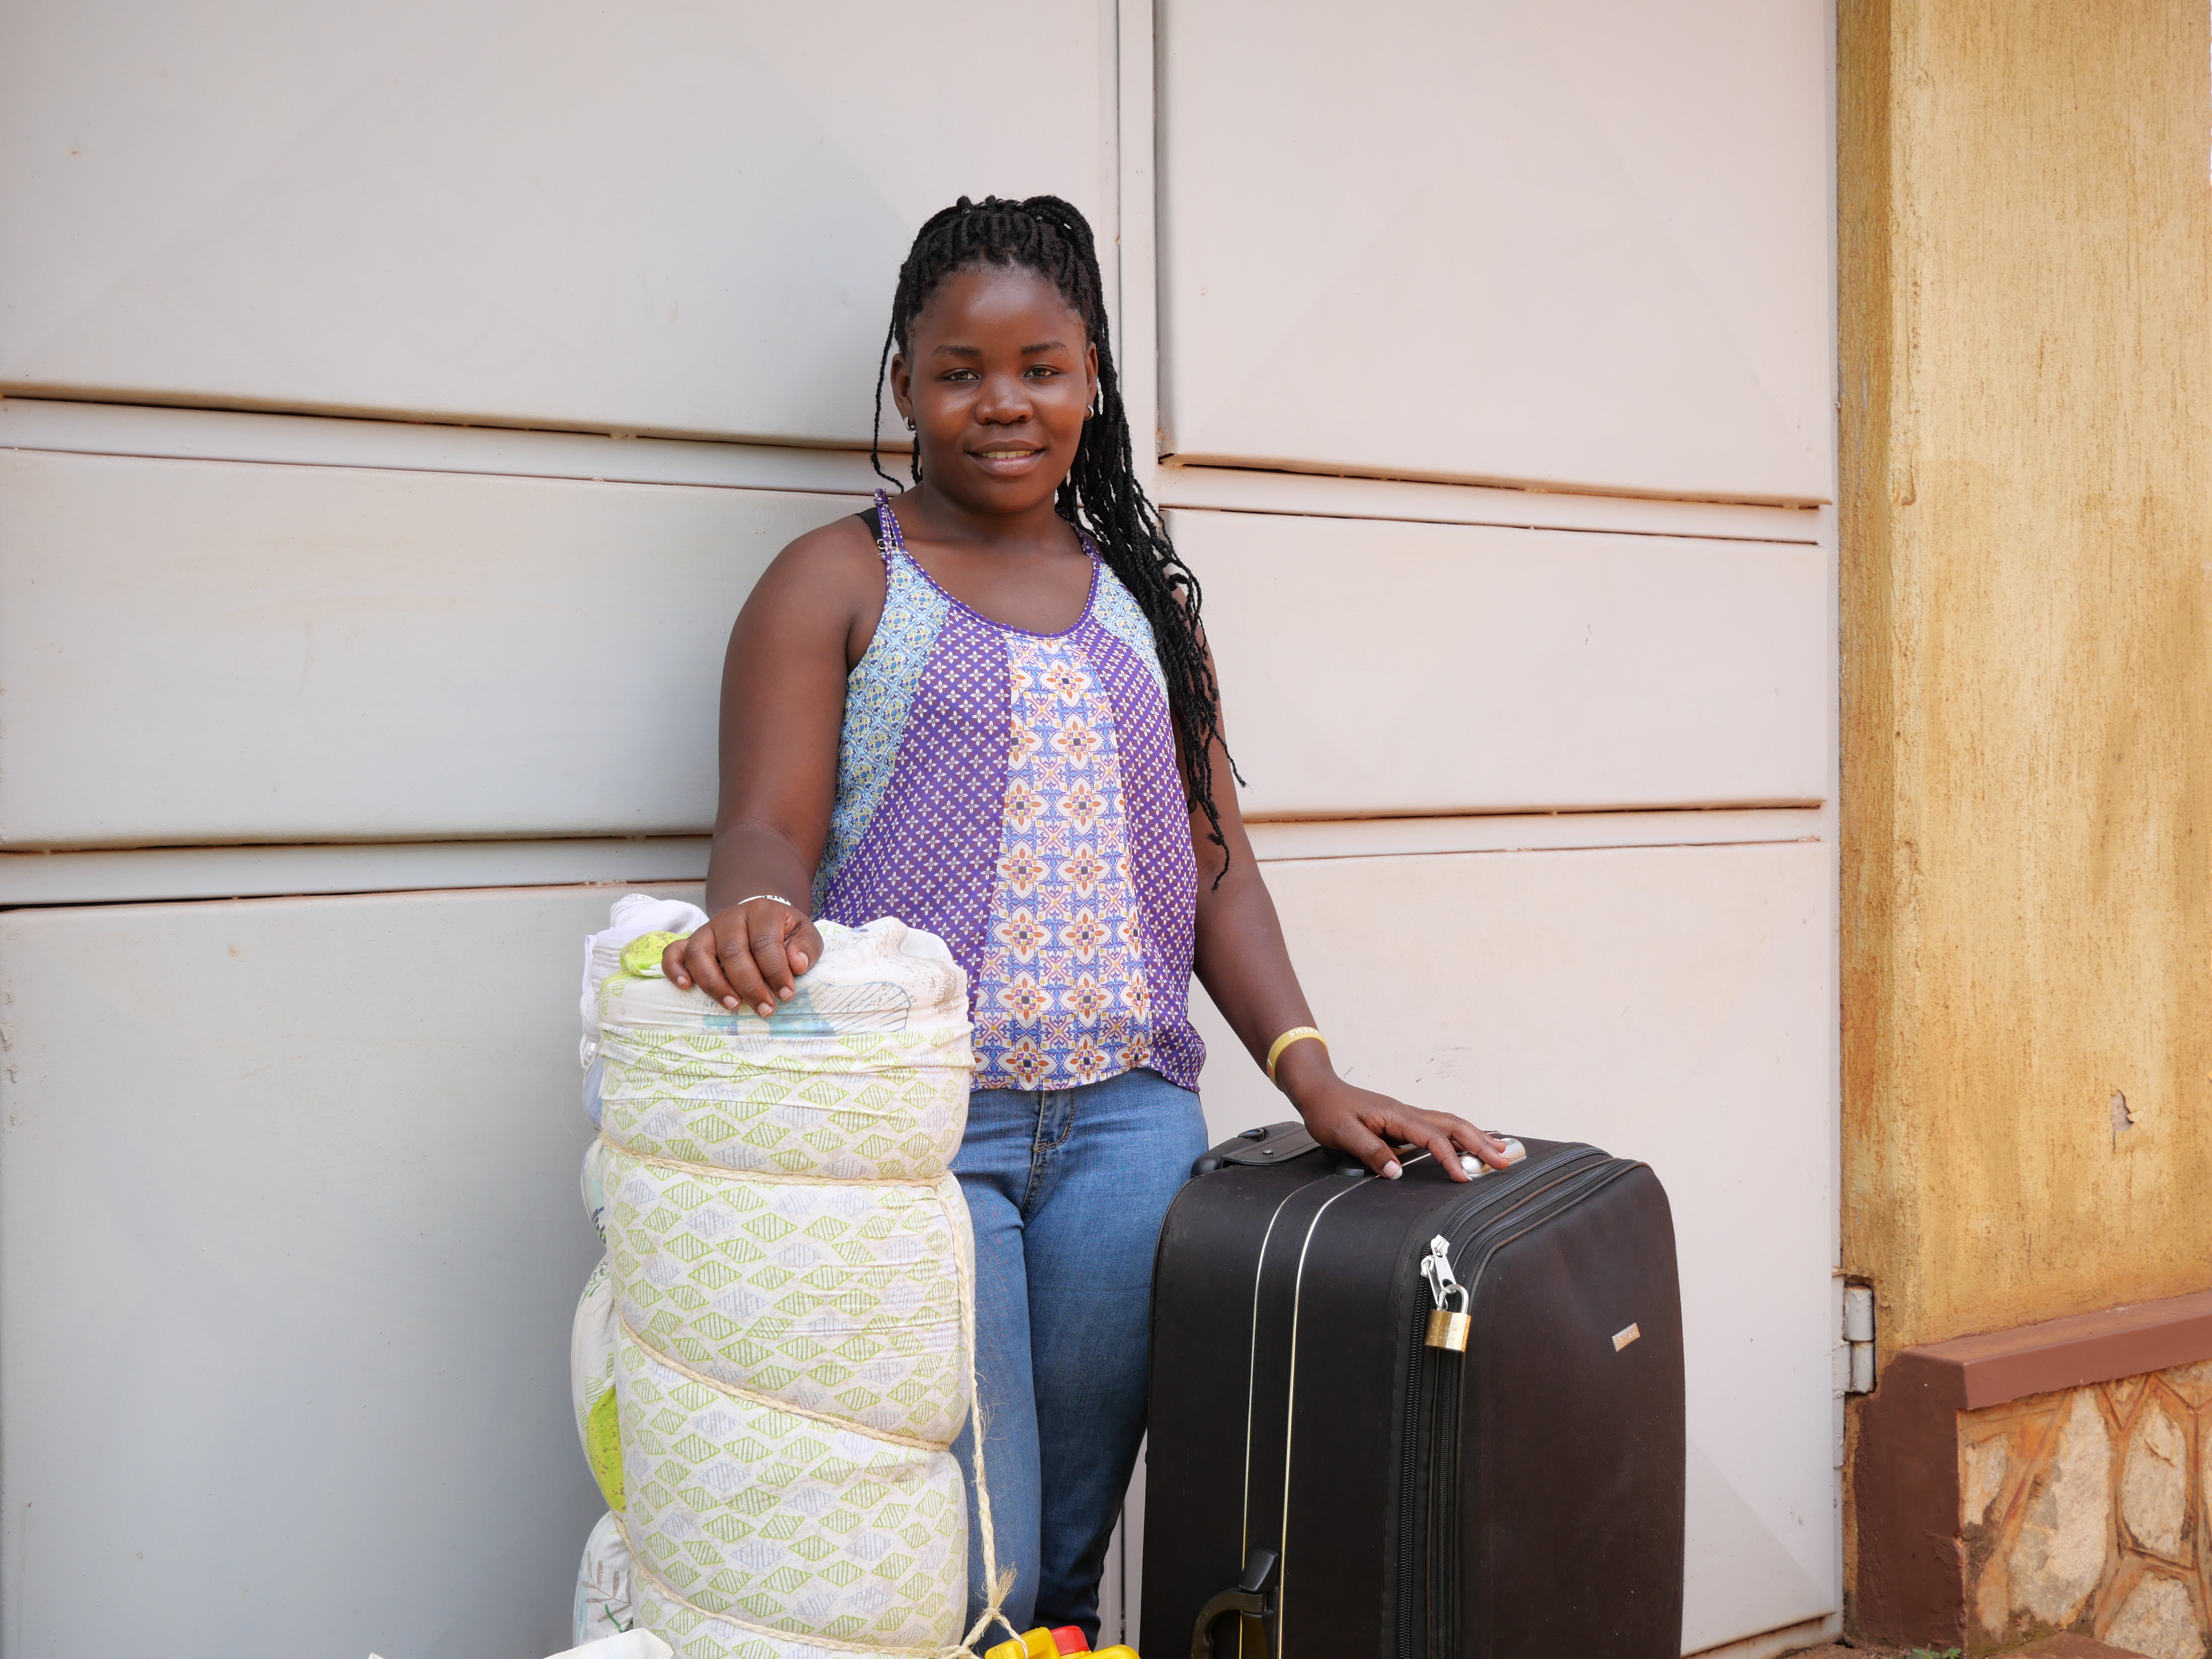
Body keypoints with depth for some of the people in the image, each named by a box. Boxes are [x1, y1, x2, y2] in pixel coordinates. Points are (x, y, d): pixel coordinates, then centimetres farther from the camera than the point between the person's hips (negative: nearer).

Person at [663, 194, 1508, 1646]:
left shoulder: (1145, 598, 17)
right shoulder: (838, 582, 6)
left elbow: (1216, 861, 14)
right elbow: (769, 827, -5)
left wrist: (1307, 1070, 1)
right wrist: (754, 916, -29)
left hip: (1130, 1112, 4)